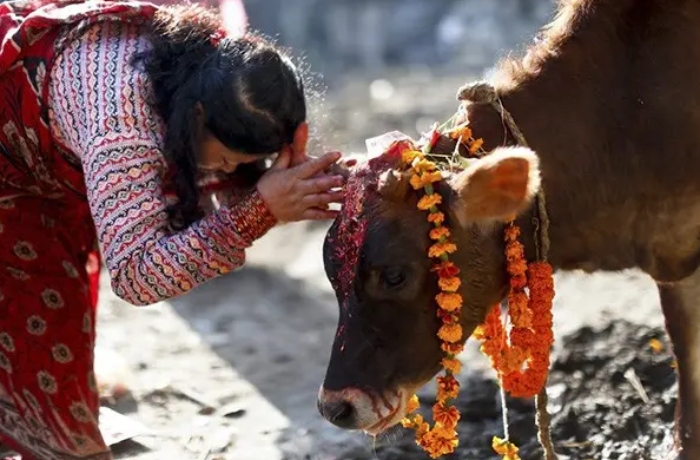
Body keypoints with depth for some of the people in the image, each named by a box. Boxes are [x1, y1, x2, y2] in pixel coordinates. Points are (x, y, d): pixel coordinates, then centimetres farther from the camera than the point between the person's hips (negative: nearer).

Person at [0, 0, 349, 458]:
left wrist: (291, 177, -38)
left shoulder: (216, 66, -24)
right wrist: (262, 210, -56)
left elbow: (238, 190, -16)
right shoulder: (121, 119, -47)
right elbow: (136, 275, -51)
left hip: (56, 154, 7)